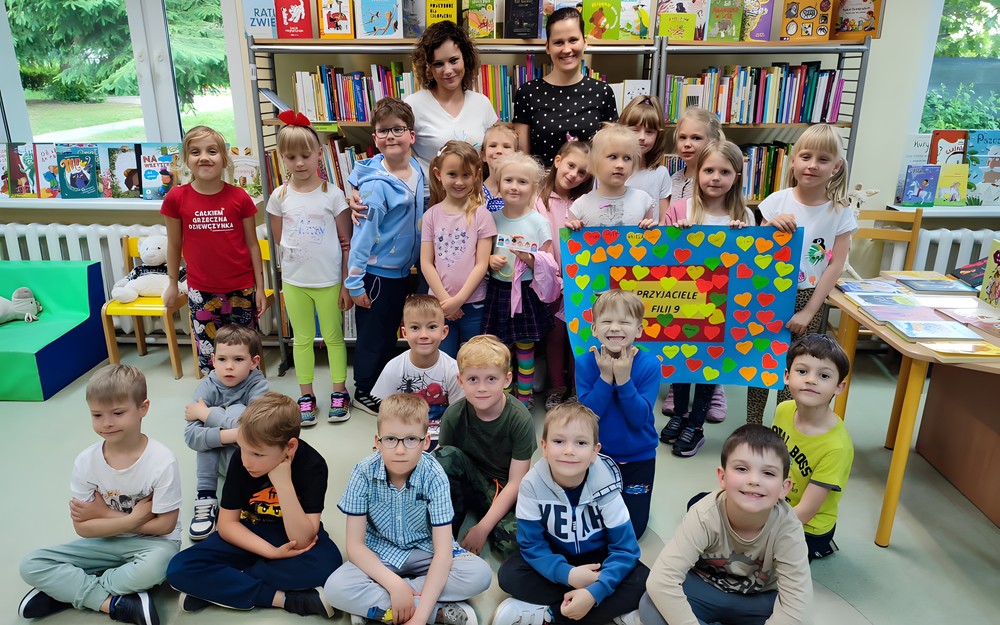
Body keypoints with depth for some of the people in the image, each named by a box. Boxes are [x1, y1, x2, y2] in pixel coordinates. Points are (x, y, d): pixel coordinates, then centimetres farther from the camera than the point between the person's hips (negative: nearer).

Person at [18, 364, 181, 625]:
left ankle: (66, 590, -13)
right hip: (106, 541, 4)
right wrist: (132, 519, -22)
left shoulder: (162, 461, -23)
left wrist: (105, 514, -16)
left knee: (154, 566, -38)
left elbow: (165, 525, -18)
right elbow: (83, 527, -9)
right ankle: (114, 603, -19)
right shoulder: (85, 462, -12)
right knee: (31, 566, -11)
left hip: (151, 542, -4)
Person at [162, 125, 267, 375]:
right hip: (201, 293, 1)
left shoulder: (239, 197, -6)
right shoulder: (176, 198, -4)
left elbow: (252, 244, 0)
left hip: (241, 290, 0)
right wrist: (172, 283, 12)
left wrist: (260, 287, 0)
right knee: (208, 359, 8)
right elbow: (174, 244, 7)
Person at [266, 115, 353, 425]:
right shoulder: (280, 197, 0)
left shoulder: (333, 194, -7)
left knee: (334, 337, 9)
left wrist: (347, 284, -6)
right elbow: (279, 242, 11)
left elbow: (347, 243, -5)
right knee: (302, 339, 13)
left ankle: (339, 392, 24)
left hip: (329, 281, -2)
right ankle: (306, 395, 25)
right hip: (294, 281, 3)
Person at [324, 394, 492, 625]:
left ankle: (372, 603, -20)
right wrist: (394, 583, -30)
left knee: (480, 574, -26)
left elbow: (442, 551, -25)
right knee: (336, 588, -30)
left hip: (426, 552, 0)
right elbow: (355, 544, -16)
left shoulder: (434, 476, -22)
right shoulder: (364, 473, -20)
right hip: (379, 555, 1)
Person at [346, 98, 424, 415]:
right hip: (376, 272, -7)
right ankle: (363, 392, 27)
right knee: (374, 334, 7)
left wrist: (415, 260, 12)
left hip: (402, 269, 7)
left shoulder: (417, 171, 0)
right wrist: (354, 281, -18)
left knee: (390, 332, 20)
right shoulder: (375, 183, -22)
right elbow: (363, 233, -20)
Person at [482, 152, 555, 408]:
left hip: (526, 293, -3)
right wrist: (490, 260, -9)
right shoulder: (492, 218, 2)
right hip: (497, 291, 3)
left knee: (525, 348, 6)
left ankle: (525, 400, 20)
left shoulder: (538, 222, -7)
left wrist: (528, 257, -23)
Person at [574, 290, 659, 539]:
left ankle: (629, 494, 32)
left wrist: (623, 379, -32)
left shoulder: (649, 365, -18)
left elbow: (640, 418, -22)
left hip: (638, 459, -1)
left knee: (631, 529, 4)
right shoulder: (585, 362, -15)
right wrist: (605, 377, -30)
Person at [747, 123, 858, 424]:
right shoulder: (777, 201, -4)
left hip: (807, 298, -1)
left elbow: (835, 266, -6)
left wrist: (808, 312, -10)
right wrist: (770, 226, -20)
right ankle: (751, 428, 23)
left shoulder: (840, 213, -6)